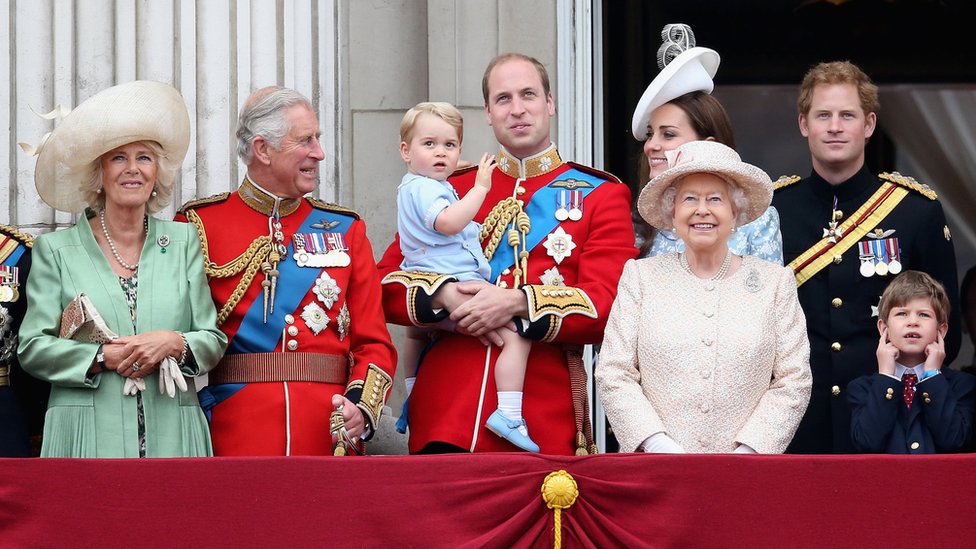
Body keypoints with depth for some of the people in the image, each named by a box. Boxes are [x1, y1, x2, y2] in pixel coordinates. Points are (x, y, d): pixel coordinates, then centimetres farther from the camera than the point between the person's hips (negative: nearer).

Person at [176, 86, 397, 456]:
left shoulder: (344, 230, 12)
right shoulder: (199, 226, 3)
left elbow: (374, 343, 8)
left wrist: (362, 407, -10)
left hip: (330, 440, 3)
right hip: (232, 441, -3)